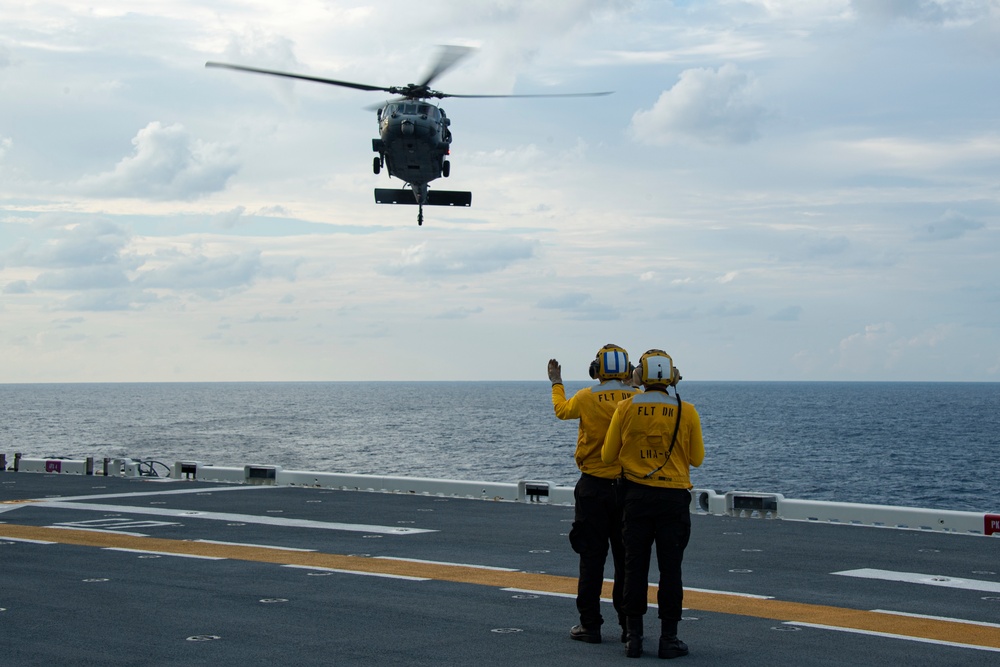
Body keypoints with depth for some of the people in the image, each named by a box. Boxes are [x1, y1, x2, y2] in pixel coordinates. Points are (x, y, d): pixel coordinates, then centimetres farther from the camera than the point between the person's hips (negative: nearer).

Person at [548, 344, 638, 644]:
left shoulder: (586, 398, -6)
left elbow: (562, 410, 16)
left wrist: (556, 384, 35)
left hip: (594, 487, -1)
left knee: (592, 558, 4)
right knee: (626, 558, 9)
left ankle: (590, 625, 5)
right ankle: (630, 625, 12)